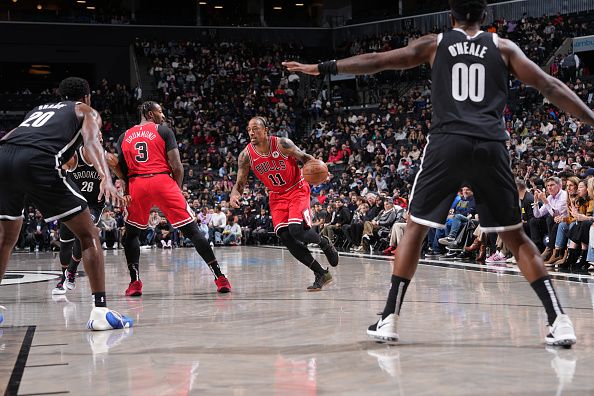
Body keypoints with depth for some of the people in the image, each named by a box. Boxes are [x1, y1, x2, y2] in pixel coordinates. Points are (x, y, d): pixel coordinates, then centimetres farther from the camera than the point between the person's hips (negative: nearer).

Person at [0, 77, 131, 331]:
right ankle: (100, 311, -6)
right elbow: (91, 142, 3)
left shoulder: (38, 108, 40)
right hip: (37, 160, -5)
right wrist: (106, 179, -13)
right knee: (88, 235, 5)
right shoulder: (86, 111, 25)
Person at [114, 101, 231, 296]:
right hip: (162, 181, -3)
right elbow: (176, 166, -1)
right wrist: (178, 187, 13)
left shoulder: (125, 136, 18)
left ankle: (135, 282, 9)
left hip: (137, 185, 3)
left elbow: (119, 169, 12)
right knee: (192, 230, 1)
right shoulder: (164, 131, 7)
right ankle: (220, 278, -1)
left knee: (131, 233, 22)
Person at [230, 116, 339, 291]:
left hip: (297, 190, -4)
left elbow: (305, 158, -7)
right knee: (285, 237, -10)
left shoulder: (282, 144, -19)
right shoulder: (246, 155, -10)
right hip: (277, 196, 4)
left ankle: (325, 244, 13)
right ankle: (321, 274, 0)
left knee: (296, 230, -23)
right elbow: (240, 183, -1)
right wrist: (234, 194, -24)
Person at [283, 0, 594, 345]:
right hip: (491, 146, 1)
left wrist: (323, 68, 17)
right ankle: (559, 321, 0)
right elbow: (549, 86, 11)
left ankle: (390, 319, 6)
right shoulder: (503, 47, 15)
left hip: (447, 142, -1)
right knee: (515, 236, 10)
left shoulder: (435, 44, 14)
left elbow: (377, 61, 12)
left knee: (416, 227, 12)